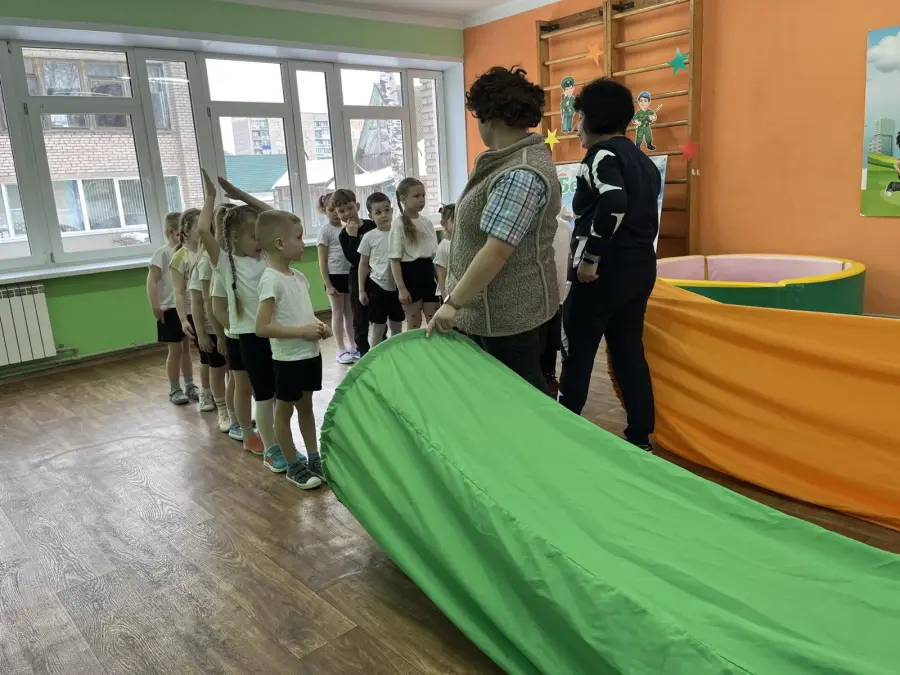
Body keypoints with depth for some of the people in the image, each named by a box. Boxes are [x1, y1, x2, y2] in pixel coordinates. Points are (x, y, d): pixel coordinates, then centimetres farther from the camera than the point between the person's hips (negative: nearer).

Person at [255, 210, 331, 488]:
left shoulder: (299, 277, 5)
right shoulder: (271, 280, -19)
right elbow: (262, 327, -25)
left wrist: (319, 326, -1)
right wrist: (303, 331, -23)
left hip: (310, 354, 8)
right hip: (288, 358, -8)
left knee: (306, 406, 18)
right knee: (284, 411, 10)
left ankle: (314, 458, 30)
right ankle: (293, 465, 22)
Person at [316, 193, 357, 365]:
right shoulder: (325, 230, -5)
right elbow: (322, 261, -7)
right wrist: (328, 284, -11)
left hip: (350, 275, 4)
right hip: (335, 276, -4)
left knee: (350, 312, 13)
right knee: (338, 313, 5)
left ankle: (353, 346, 24)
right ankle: (341, 350, 13)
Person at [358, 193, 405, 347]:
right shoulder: (369, 237, -5)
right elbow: (363, 265, 1)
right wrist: (361, 290, -1)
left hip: (397, 287, 2)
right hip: (377, 286, -2)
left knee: (397, 327, 13)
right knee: (378, 327, 6)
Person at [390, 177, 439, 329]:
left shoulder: (427, 222, 8)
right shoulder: (399, 224, -10)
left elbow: (435, 253, 13)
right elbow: (395, 259, -12)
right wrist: (401, 288, -17)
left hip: (428, 273, 6)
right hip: (410, 274, -6)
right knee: (414, 325, 5)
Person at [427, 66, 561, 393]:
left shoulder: (521, 174, -24)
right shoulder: (514, 158, 9)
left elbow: (496, 252, -27)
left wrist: (453, 302, -21)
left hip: (508, 309, -10)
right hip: (496, 305, 10)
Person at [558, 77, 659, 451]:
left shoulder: (601, 154, -10)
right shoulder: (644, 160, 17)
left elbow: (613, 203, -28)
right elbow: (647, 218, 18)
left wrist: (590, 258, -23)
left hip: (604, 270, -8)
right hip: (641, 268, 8)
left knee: (577, 351, 6)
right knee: (629, 351, 12)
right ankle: (640, 438, 17)